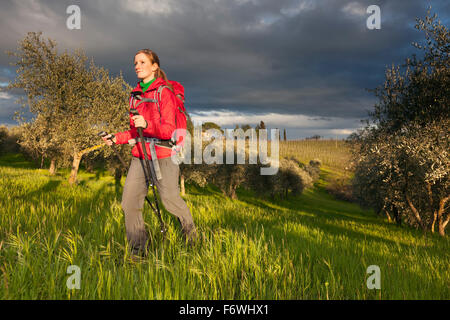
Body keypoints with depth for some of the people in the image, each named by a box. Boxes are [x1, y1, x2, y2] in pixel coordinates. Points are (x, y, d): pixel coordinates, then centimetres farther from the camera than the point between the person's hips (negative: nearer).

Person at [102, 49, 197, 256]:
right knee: (129, 202, -2)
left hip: (163, 156, -6)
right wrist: (117, 138, 8)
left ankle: (189, 229, 22)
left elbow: (168, 130, -13)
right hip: (139, 156, 6)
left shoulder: (164, 92, -5)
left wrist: (147, 125, -29)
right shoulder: (135, 95, 16)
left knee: (169, 199, -7)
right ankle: (138, 248, 12)